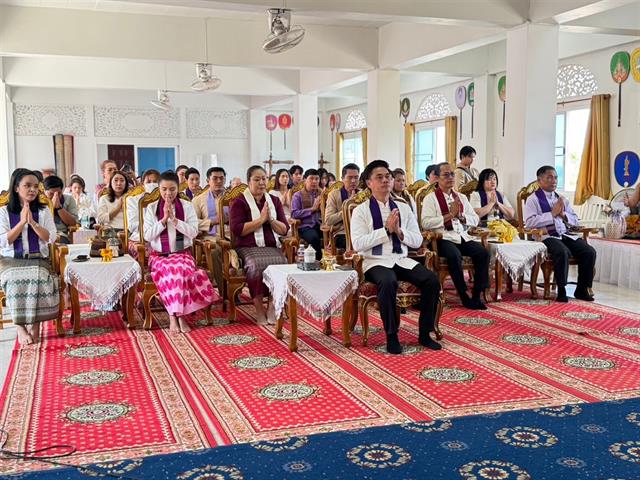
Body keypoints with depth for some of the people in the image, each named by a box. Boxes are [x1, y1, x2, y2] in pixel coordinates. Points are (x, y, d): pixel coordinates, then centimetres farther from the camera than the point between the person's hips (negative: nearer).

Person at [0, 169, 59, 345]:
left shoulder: (44, 211, 9)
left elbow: (51, 238, -1)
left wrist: (32, 222, -12)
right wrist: (22, 222, -10)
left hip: (38, 260, 1)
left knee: (38, 280, -32)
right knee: (15, 282, -33)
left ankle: (34, 324, -22)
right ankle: (21, 328, -27)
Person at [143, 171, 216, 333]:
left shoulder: (187, 206, 5)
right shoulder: (151, 208, 5)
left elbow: (193, 232, -3)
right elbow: (147, 236, -1)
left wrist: (174, 219, -12)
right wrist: (164, 219, -10)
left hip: (182, 253, 0)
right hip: (159, 255, 0)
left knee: (182, 269, -34)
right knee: (170, 270, -34)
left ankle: (174, 315, -27)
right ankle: (178, 316, -29)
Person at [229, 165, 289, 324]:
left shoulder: (275, 201, 18)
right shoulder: (239, 202, 6)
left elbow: (284, 230, 13)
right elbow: (236, 229, -9)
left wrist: (271, 219, -6)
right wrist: (261, 219, -9)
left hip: (272, 246, 3)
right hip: (248, 248, -3)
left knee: (282, 262, -29)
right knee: (257, 264, -35)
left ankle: (274, 306, -19)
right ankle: (259, 308, -22)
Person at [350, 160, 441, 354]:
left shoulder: (404, 208, 14)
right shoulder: (361, 211, 1)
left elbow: (417, 241, 11)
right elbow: (357, 244, -11)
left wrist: (399, 231, -8)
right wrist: (386, 230, -14)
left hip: (402, 260, 5)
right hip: (375, 262, -4)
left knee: (432, 280, -20)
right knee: (388, 282, -37)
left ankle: (424, 333, -4)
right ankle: (391, 336, -17)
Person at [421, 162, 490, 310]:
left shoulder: (461, 198, 21)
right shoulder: (431, 198, 3)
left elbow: (475, 220, 17)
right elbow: (426, 223, -11)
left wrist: (461, 216, -3)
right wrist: (450, 215, -12)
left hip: (462, 237, 5)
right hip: (443, 238, -5)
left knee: (483, 252, -21)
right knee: (454, 255, -35)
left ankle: (477, 295, -14)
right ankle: (464, 297, -20)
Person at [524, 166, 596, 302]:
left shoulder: (562, 199, 21)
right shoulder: (533, 199, 1)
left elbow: (575, 220, 20)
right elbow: (529, 222, -15)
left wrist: (563, 214, -1)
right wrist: (552, 214, -13)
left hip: (565, 235, 6)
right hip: (546, 236, -6)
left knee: (589, 252, -14)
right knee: (563, 252, -35)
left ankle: (582, 289, 0)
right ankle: (561, 290, -19)